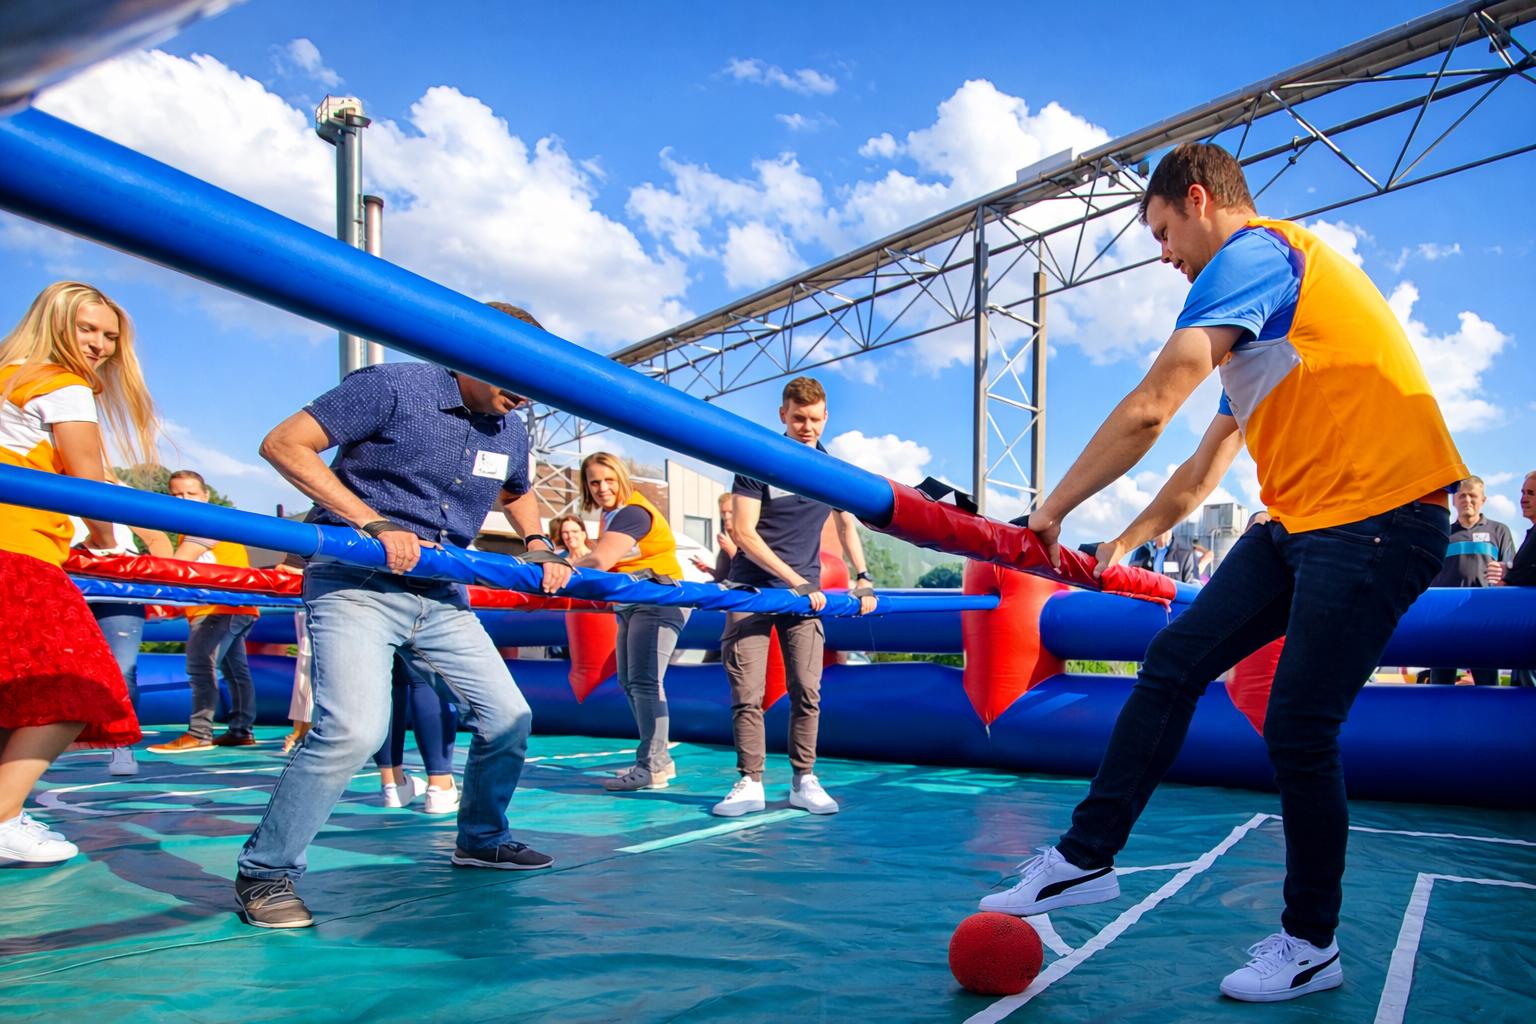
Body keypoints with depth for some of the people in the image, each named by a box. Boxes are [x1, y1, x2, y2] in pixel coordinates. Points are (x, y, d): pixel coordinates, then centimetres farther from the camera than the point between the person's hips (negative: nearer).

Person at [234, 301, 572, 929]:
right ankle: (264, 873, -1)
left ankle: (481, 840, 30)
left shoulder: (510, 432, 9)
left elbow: (517, 494, 31)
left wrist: (539, 546, 11)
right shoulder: (392, 387, -11)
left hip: (441, 598, 7)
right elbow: (283, 445, -13)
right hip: (355, 586, -7)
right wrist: (374, 524, -21)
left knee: (509, 717, 6)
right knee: (354, 726, -23)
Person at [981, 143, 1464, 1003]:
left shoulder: (1251, 251, -9)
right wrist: (1128, 540, 30)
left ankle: (1312, 945, 15)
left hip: (1379, 516, -9)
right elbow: (1208, 466, 28)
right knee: (1174, 661, 1)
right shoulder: (1262, 308, 23)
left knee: (1298, 732, -6)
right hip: (1303, 521, 10)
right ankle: (1087, 857, 8)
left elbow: (1150, 409, -19)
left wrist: (1054, 510, -10)